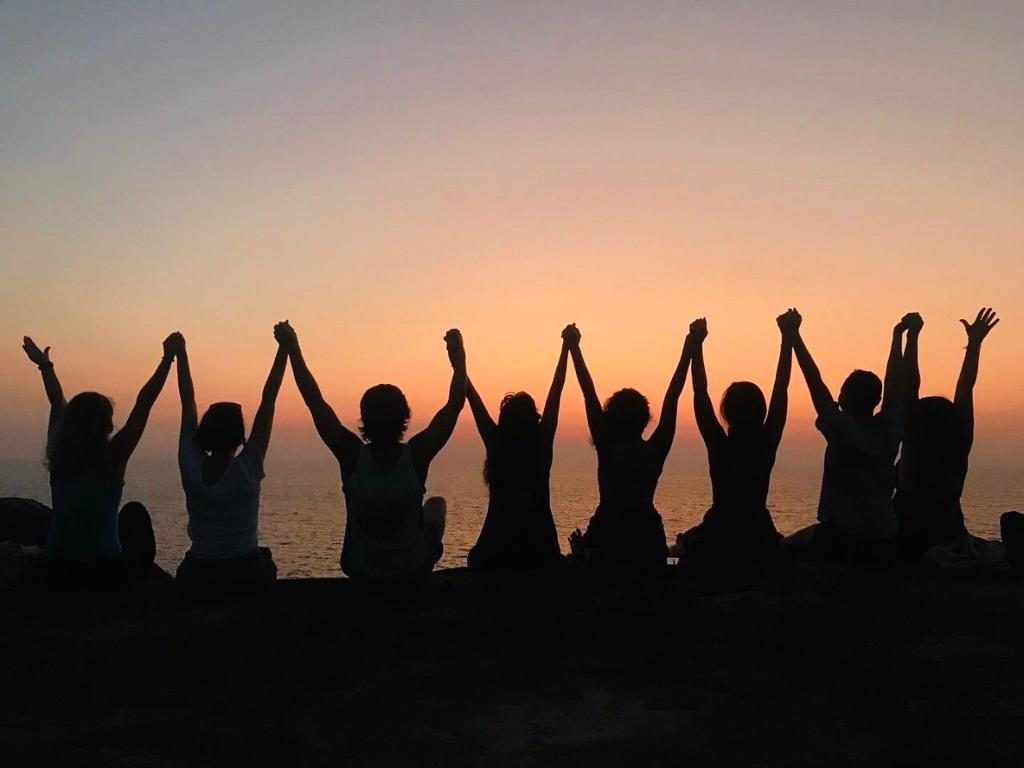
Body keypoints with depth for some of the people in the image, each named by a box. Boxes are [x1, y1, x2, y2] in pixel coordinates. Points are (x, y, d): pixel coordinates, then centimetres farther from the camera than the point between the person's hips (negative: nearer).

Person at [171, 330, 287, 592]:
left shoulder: (191, 468, -10)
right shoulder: (247, 469, -17)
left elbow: (188, 402, -1)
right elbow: (268, 401, -15)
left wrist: (180, 353, 7)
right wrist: (284, 349, -12)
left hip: (195, 577, 2)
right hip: (247, 575, -2)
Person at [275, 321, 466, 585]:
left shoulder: (353, 456, -20)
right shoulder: (417, 455, -21)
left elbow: (316, 403, -13)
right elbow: (455, 404, -12)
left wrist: (292, 349, -7)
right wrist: (458, 358, -6)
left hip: (360, 573, 1)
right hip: (413, 572, -1)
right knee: (436, 505, 27)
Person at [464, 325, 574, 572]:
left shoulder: (496, 445, -7)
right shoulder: (543, 445, -7)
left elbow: (473, 398, -3)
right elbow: (555, 392, -3)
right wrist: (567, 347, 2)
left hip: (497, 546, 0)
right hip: (540, 546, 1)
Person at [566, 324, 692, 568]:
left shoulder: (607, 450, -7)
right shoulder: (655, 451, -4)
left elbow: (589, 394, -6)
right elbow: (672, 397, -2)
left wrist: (573, 348, -4)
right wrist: (688, 349, 1)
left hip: (607, 533, -1)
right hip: (647, 533, 1)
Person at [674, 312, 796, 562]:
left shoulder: (720, 446, -10)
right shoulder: (767, 445, -5)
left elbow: (700, 393, -6)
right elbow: (781, 390, 0)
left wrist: (697, 344, -2)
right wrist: (788, 338, 4)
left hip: (717, 539, -2)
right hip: (759, 539, 3)